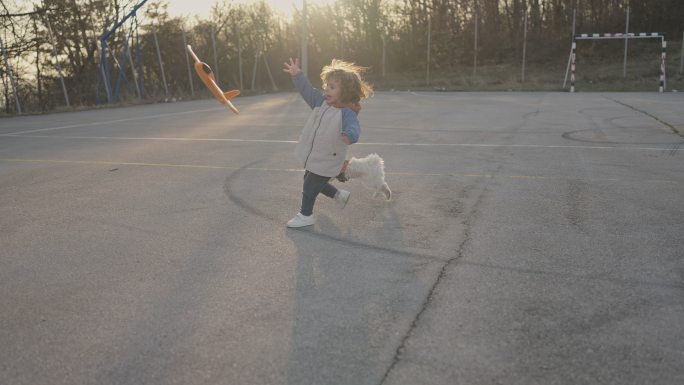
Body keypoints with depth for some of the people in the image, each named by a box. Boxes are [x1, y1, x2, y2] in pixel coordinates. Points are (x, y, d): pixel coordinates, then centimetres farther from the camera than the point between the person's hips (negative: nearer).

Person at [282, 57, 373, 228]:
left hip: (326, 162, -8)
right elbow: (307, 91, 7)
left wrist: (350, 135, -65)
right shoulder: (321, 101, -2)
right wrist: (297, 75, 0)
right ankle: (340, 195, 45)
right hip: (312, 157, 8)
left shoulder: (347, 112, -25)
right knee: (313, 182, 27)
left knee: (309, 187, 5)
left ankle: (305, 215, 28)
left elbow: (353, 127, -42)